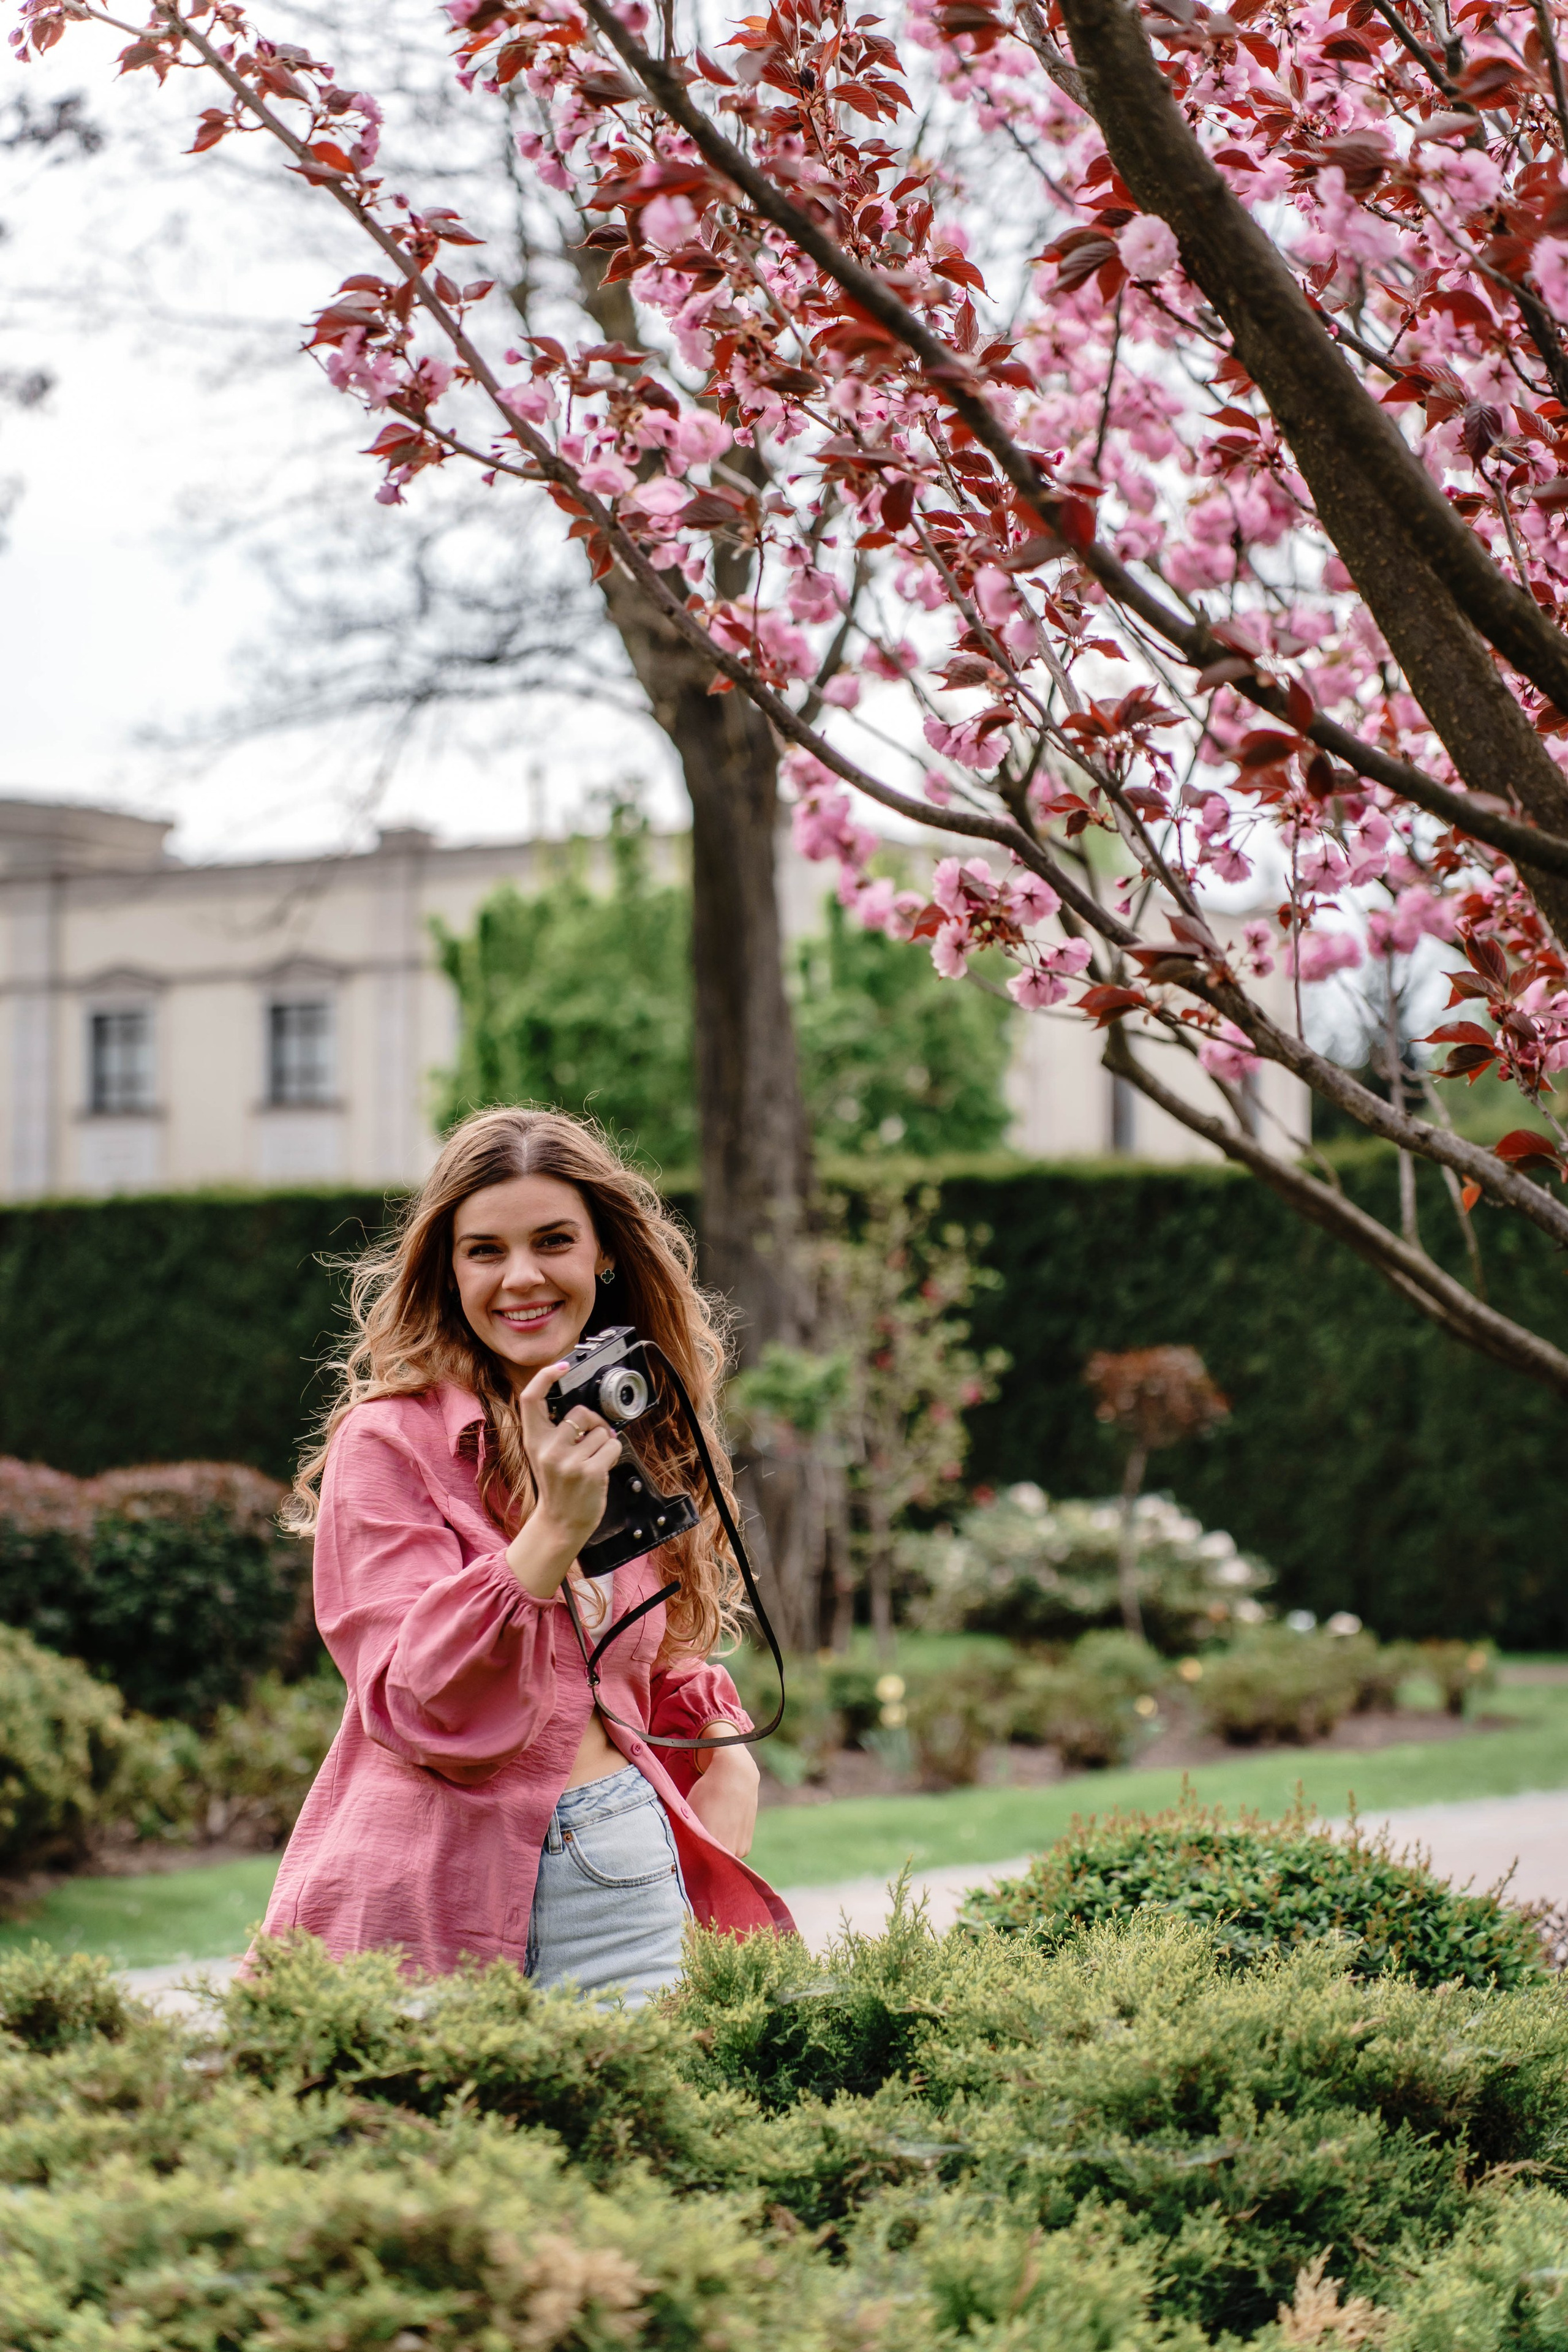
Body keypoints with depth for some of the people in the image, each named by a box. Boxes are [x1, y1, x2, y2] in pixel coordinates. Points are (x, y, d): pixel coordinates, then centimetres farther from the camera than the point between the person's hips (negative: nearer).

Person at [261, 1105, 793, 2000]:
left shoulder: (635, 1433, 12)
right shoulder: (389, 1441, -7)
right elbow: (421, 1712, -15)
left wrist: (723, 1746, 8)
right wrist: (555, 1529, -24)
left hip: (625, 1875, 5)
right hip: (437, 1895, -5)